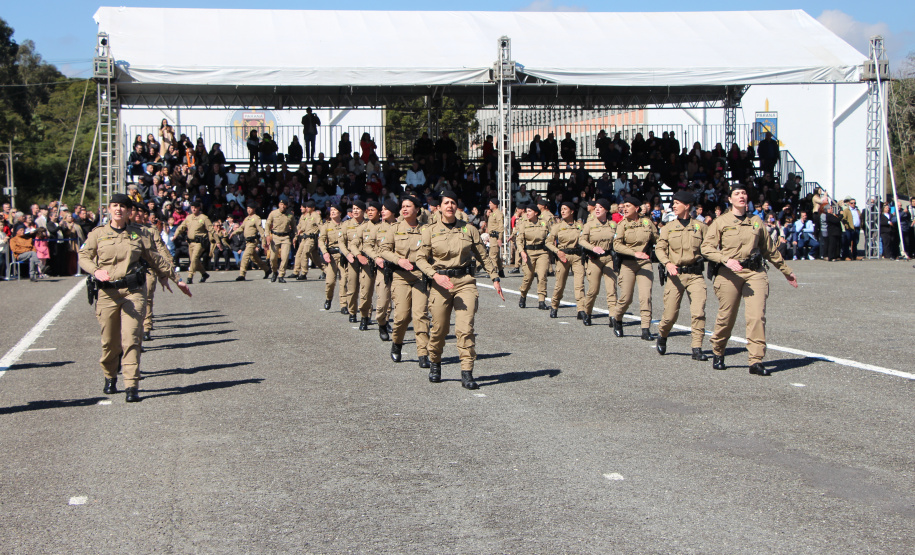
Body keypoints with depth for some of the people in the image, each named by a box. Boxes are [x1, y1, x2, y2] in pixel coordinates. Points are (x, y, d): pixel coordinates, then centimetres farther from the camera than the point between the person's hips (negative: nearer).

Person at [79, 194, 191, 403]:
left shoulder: (138, 234, 10)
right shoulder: (98, 234, 7)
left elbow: (156, 259, 18)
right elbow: (84, 256, 0)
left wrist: (177, 279, 22)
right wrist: (96, 271, -22)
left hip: (134, 291, 0)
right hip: (108, 293, 0)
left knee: (131, 339, -10)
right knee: (109, 342, 7)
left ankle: (131, 387, -10)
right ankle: (110, 378, 33)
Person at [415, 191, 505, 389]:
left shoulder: (468, 229, 6)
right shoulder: (430, 231, 3)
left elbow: (483, 256, 13)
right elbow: (421, 259, 1)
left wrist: (495, 278, 9)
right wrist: (435, 275, -15)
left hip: (466, 282, 0)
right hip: (440, 283, 0)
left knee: (465, 328, -11)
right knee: (439, 329, 5)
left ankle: (467, 373, -9)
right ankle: (434, 364, 31)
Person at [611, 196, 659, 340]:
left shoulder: (647, 222, 7)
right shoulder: (622, 224, 0)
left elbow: (657, 240, 19)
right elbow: (617, 245, -12)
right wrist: (635, 253, -23)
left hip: (645, 263, 1)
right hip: (628, 264, -1)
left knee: (645, 296, -10)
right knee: (626, 298, 0)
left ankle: (646, 329, -7)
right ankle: (616, 318, 29)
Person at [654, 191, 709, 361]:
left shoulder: (700, 227, 5)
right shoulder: (669, 227, 8)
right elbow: (659, 248, 4)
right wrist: (667, 263, -13)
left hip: (695, 275, 0)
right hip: (675, 275, 1)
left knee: (698, 312, -13)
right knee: (670, 314, 2)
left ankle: (697, 349, -8)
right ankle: (662, 336, 33)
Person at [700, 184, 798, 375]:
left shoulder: (756, 222, 15)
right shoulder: (721, 222, 5)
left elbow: (770, 250, 25)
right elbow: (706, 247, -4)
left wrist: (787, 271, 30)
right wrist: (727, 260, -19)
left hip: (755, 273, 2)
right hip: (730, 273, -2)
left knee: (757, 316, -11)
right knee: (726, 317, 3)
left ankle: (756, 361, -10)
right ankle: (717, 355, 26)